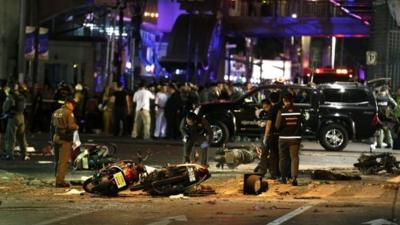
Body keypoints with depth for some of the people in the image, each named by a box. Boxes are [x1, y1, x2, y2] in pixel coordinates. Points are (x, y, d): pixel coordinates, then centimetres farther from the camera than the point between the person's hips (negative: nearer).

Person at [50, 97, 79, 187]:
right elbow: (71, 126, -22)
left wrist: (53, 138, 23)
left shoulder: (56, 112, 13)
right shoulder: (68, 113, -12)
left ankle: (58, 180, 19)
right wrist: (76, 127, -1)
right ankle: (60, 181, -7)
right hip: (65, 140, -8)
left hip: (56, 138, 8)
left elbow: (52, 127, 17)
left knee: (57, 161, 14)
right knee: (63, 161, -6)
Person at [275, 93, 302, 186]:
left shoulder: (281, 111, -10)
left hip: (284, 138, -1)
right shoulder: (298, 112, -2)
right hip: (295, 138, 1)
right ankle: (294, 177, -15)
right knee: (294, 158, 0)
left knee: (283, 158, 13)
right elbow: (300, 124, 4)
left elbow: (277, 126, -10)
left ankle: (284, 178, 20)